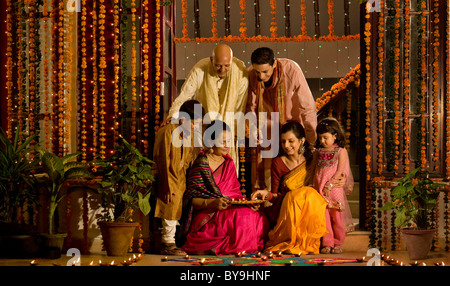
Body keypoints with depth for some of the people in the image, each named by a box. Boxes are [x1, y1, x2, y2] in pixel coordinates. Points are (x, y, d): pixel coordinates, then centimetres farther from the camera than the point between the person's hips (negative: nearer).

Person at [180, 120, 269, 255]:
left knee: (260, 218, -21)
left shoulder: (229, 163, 18)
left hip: (230, 208, 7)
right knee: (241, 217, -34)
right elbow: (190, 199, -8)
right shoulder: (201, 164, -3)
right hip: (206, 213, -7)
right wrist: (212, 203, -24)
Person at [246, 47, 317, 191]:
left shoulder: (292, 70, -25)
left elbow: (307, 107, -19)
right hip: (267, 129, 2)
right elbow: (250, 106, -2)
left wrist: (312, 140, -18)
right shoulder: (250, 75, -16)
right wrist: (253, 130, -15)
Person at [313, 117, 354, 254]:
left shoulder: (340, 151, -3)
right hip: (320, 191, 3)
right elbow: (315, 170, 14)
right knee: (324, 216, 2)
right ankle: (327, 243, 9)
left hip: (335, 188, -3)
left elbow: (340, 171, -9)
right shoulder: (318, 152, 10)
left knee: (337, 217, 3)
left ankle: (338, 243, 14)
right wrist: (315, 186, 4)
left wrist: (329, 185, -15)